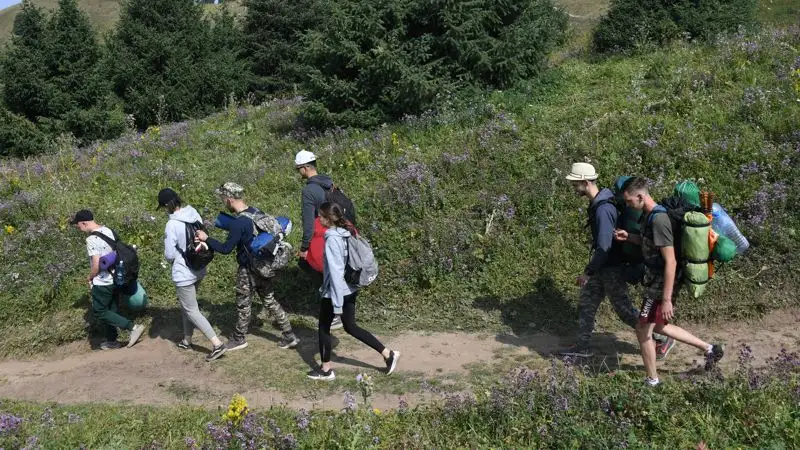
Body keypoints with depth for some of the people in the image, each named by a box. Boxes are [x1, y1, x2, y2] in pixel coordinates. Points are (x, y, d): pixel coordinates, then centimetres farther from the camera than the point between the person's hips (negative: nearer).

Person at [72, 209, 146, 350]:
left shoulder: (92, 239, -21)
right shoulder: (108, 230, 4)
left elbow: (96, 265, -23)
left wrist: (89, 278, -5)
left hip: (102, 282, -8)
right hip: (115, 279, 9)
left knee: (99, 312, 4)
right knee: (110, 311, 18)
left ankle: (133, 327, -6)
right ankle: (112, 341, 28)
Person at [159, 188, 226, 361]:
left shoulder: (172, 224, -23)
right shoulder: (194, 214, -4)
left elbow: (169, 255, -16)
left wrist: (174, 257, 6)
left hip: (184, 274, -7)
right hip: (199, 269, 7)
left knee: (191, 311, 3)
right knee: (186, 305, 24)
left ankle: (217, 344, -3)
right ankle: (187, 340, 37)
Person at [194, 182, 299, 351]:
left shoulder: (239, 223, -24)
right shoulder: (256, 212, 0)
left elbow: (226, 249, -19)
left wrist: (206, 238, -10)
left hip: (248, 270, -8)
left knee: (243, 305, 11)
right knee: (270, 301, 15)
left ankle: (238, 339, 29)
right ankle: (290, 337, 17)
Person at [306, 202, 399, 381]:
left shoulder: (332, 238, -21)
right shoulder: (347, 232, 4)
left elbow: (335, 270, -23)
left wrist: (337, 301, -22)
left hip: (335, 290, -8)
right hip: (350, 288, 8)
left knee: (324, 327, 11)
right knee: (351, 327, 17)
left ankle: (326, 369, 23)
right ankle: (388, 354, 14)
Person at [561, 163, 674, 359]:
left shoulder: (603, 209, -27)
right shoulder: (597, 202, 4)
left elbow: (604, 247, -29)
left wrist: (587, 273, -22)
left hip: (612, 269, -9)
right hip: (602, 267, 10)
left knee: (624, 310, 3)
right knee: (586, 304, 14)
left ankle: (663, 339, 19)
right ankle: (582, 346, 25)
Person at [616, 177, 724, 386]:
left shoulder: (658, 220, -25)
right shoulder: (652, 215, 5)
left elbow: (670, 262, -27)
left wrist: (666, 300, -26)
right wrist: (630, 237, 8)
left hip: (661, 286, -10)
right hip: (657, 282, 10)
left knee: (643, 330, 4)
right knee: (659, 327, 23)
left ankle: (652, 380, 20)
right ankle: (709, 349, 30)